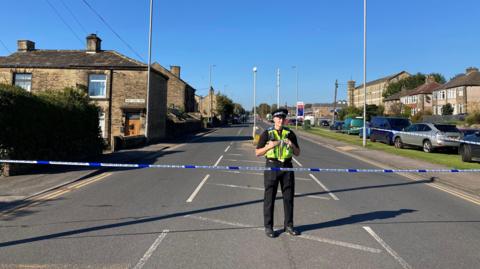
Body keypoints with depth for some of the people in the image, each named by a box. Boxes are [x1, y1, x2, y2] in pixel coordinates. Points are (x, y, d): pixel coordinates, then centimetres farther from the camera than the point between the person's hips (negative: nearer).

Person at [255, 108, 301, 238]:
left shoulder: (290, 134, 8)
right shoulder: (267, 133, -1)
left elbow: (297, 153, 11)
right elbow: (257, 153, -1)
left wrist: (292, 145, -9)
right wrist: (269, 146, -17)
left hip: (287, 166, 3)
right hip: (272, 166, -3)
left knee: (289, 197, 8)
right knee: (269, 198, 2)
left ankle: (288, 225, 22)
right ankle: (268, 227, 13)